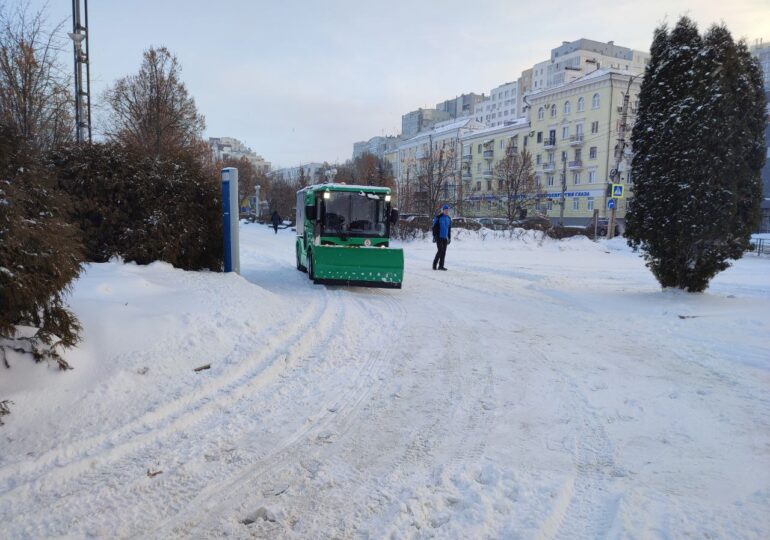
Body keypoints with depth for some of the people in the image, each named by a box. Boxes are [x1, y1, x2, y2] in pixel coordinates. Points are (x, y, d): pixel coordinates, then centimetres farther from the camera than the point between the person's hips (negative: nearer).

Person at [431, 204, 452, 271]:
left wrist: (449, 238, 16)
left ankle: (441, 266, 8)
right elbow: (434, 227, -7)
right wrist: (434, 236, -12)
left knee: (444, 252, 3)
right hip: (439, 237, -6)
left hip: (445, 237, 6)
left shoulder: (449, 218, 12)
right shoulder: (438, 217, -7)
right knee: (440, 250, -12)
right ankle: (434, 264, 3)